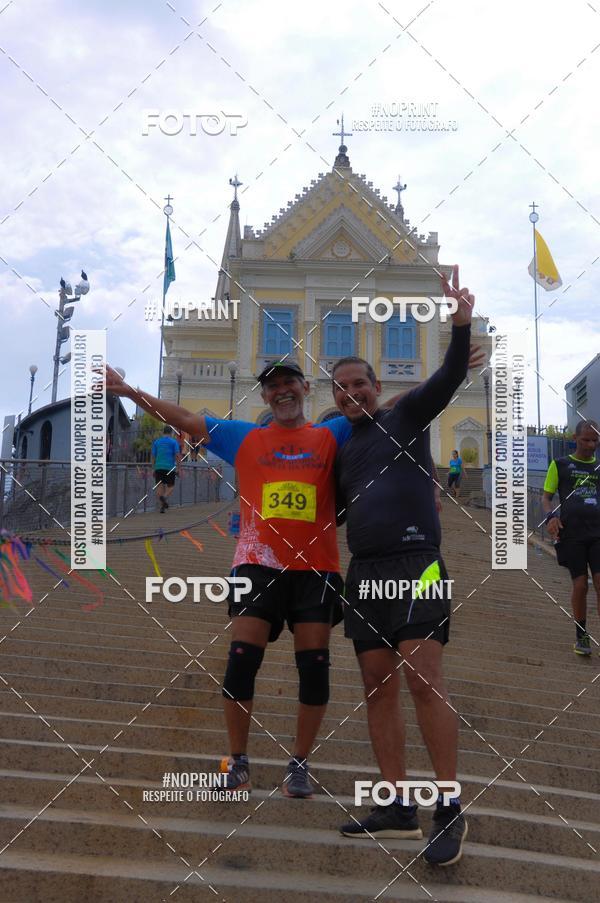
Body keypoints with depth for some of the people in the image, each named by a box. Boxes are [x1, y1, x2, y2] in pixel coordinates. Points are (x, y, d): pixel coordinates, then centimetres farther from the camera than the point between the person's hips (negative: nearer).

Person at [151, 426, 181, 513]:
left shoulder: (156, 442, 12)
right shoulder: (174, 442, 3)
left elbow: (153, 456, 9)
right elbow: (178, 456, -6)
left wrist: (154, 469, 15)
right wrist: (178, 468, -3)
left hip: (158, 467, 2)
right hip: (170, 467, -2)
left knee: (160, 486, 4)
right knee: (170, 486, 7)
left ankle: (162, 506, -8)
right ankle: (164, 497, -23)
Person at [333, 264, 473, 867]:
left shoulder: (406, 417, 5)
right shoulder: (341, 452, 20)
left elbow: (450, 377, -11)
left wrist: (460, 326, -26)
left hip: (415, 562, -6)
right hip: (363, 572, 6)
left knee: (422, 679, -15)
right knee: (378, 687, 4)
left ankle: (450, 811, -6)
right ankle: (398, 809, 12)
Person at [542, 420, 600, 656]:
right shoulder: (560, 465, 6)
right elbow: (546, 496, 7)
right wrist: (551, 516, -13)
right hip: (571, 533, -2)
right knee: (580, 584, 1)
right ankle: (581, 636, 17)